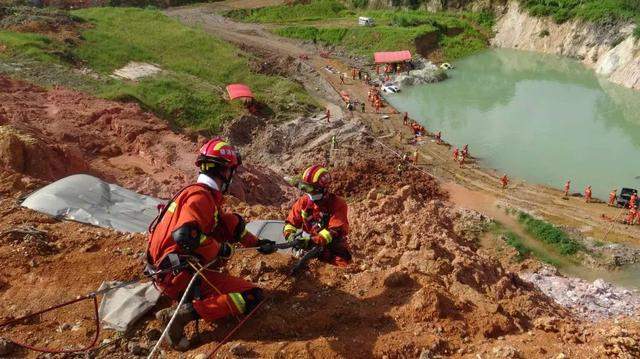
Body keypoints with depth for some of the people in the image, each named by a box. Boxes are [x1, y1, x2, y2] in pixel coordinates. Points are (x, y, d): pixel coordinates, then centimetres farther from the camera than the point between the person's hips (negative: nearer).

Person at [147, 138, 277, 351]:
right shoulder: (201, 196, -16)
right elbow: (184, 234, -33)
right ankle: (186, 312, -20)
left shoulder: (200, 192, 15)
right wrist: (220, 250, -18)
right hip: (177, 275, -10)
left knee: (234, 222, 21)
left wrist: (258, 244, 22)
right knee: (252, 297, -14)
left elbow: (228, 225, 25)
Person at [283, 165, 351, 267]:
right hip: (309, 244, 3)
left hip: (332, 245, -3)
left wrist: (313, 241, -36)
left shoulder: (338, 204, -14)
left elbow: (335, 230, -24)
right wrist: (290, 234, -20)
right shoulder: (304, 201, -1)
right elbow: (291, 222, 4)